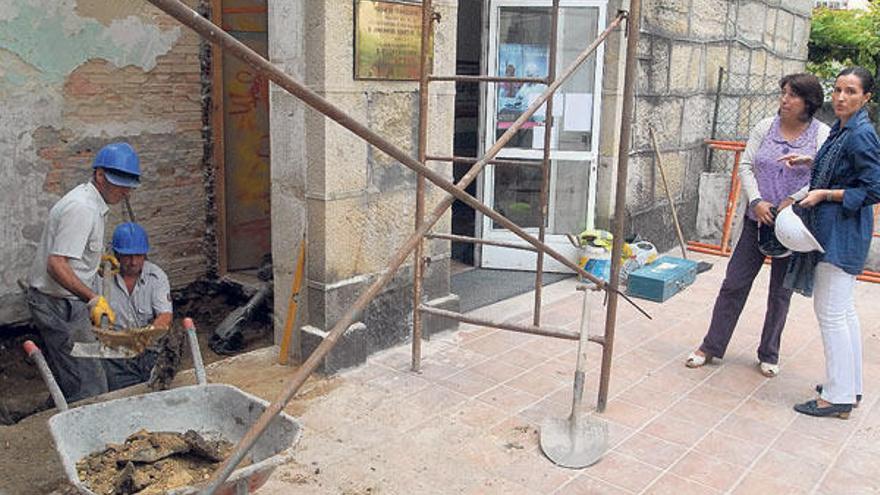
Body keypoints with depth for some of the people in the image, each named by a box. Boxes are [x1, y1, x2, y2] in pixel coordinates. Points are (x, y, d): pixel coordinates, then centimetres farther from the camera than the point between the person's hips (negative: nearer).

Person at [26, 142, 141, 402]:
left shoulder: (88, 200, 10)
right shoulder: (82, 208, -23)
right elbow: (56, 264, -29)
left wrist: (98, 258, 24)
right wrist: (93, 298, -35)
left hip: (65, 303, 11)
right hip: (59, 306, -11)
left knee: (68, 380, 20)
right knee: (89, 386, -9)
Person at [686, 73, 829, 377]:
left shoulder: (822, 135, -4)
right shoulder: (765, 128, 3)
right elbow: (746, 166, 2)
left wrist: (791, 203, -18)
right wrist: (757, 201, -11)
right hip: (758, 219, 2)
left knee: (780, 293, 10)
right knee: (734, 283, 4)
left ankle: (769, 355, 26)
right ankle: (711, 347, 14)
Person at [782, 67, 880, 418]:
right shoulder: (842, 129, 11)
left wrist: (824, 194, -17)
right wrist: (809, 161, 13)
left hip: (842, 233, -10)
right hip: (832, 230, 10)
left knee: (830, 312, -6)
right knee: (842, 310, 16)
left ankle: (838, 397, 3)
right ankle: (851, 387, 26)